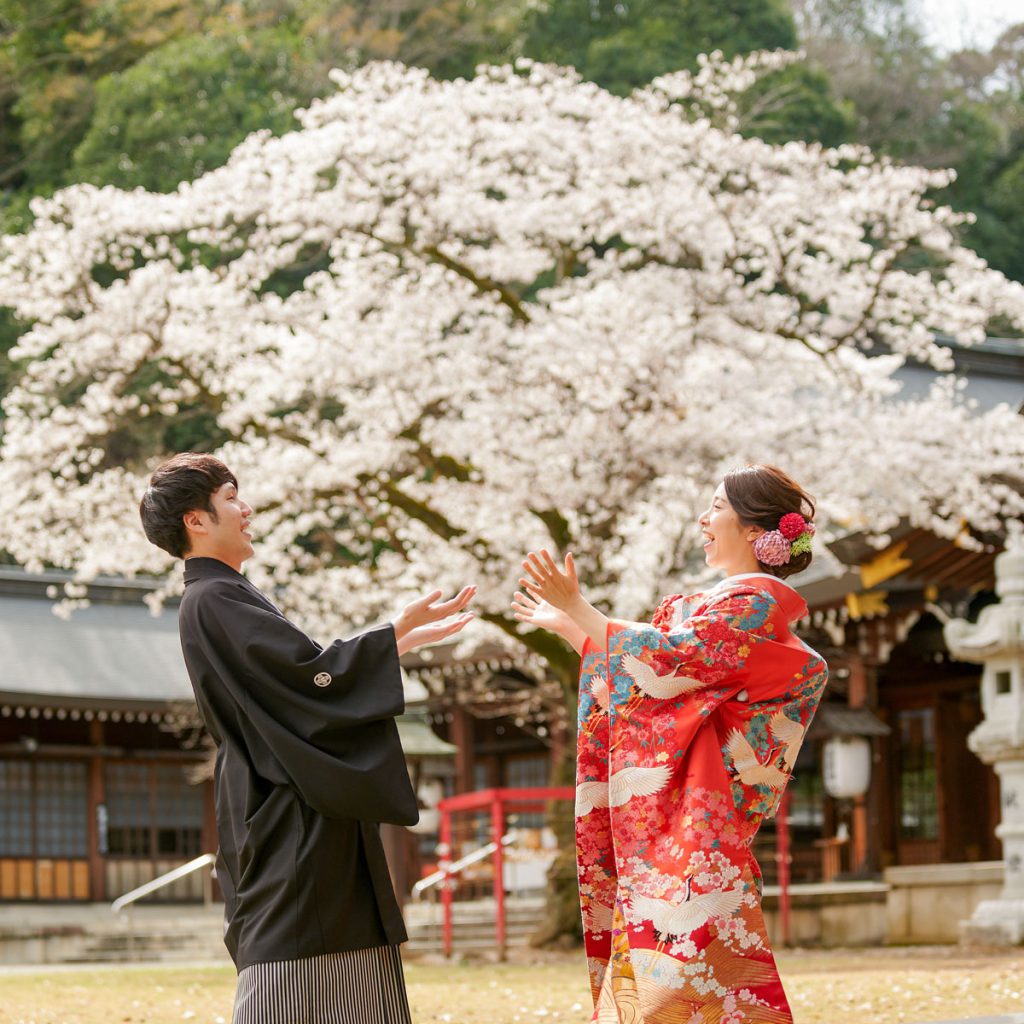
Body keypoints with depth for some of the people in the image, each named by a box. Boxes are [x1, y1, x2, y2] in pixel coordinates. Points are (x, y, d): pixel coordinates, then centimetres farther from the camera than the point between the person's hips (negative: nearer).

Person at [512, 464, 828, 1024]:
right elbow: (641, 675, 27)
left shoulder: (758, 601, -7)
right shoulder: (707, 605, 23)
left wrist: (578, 609, -14)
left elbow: (668, 663, -18)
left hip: (691, 817, -9)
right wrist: (565, 625, 31)